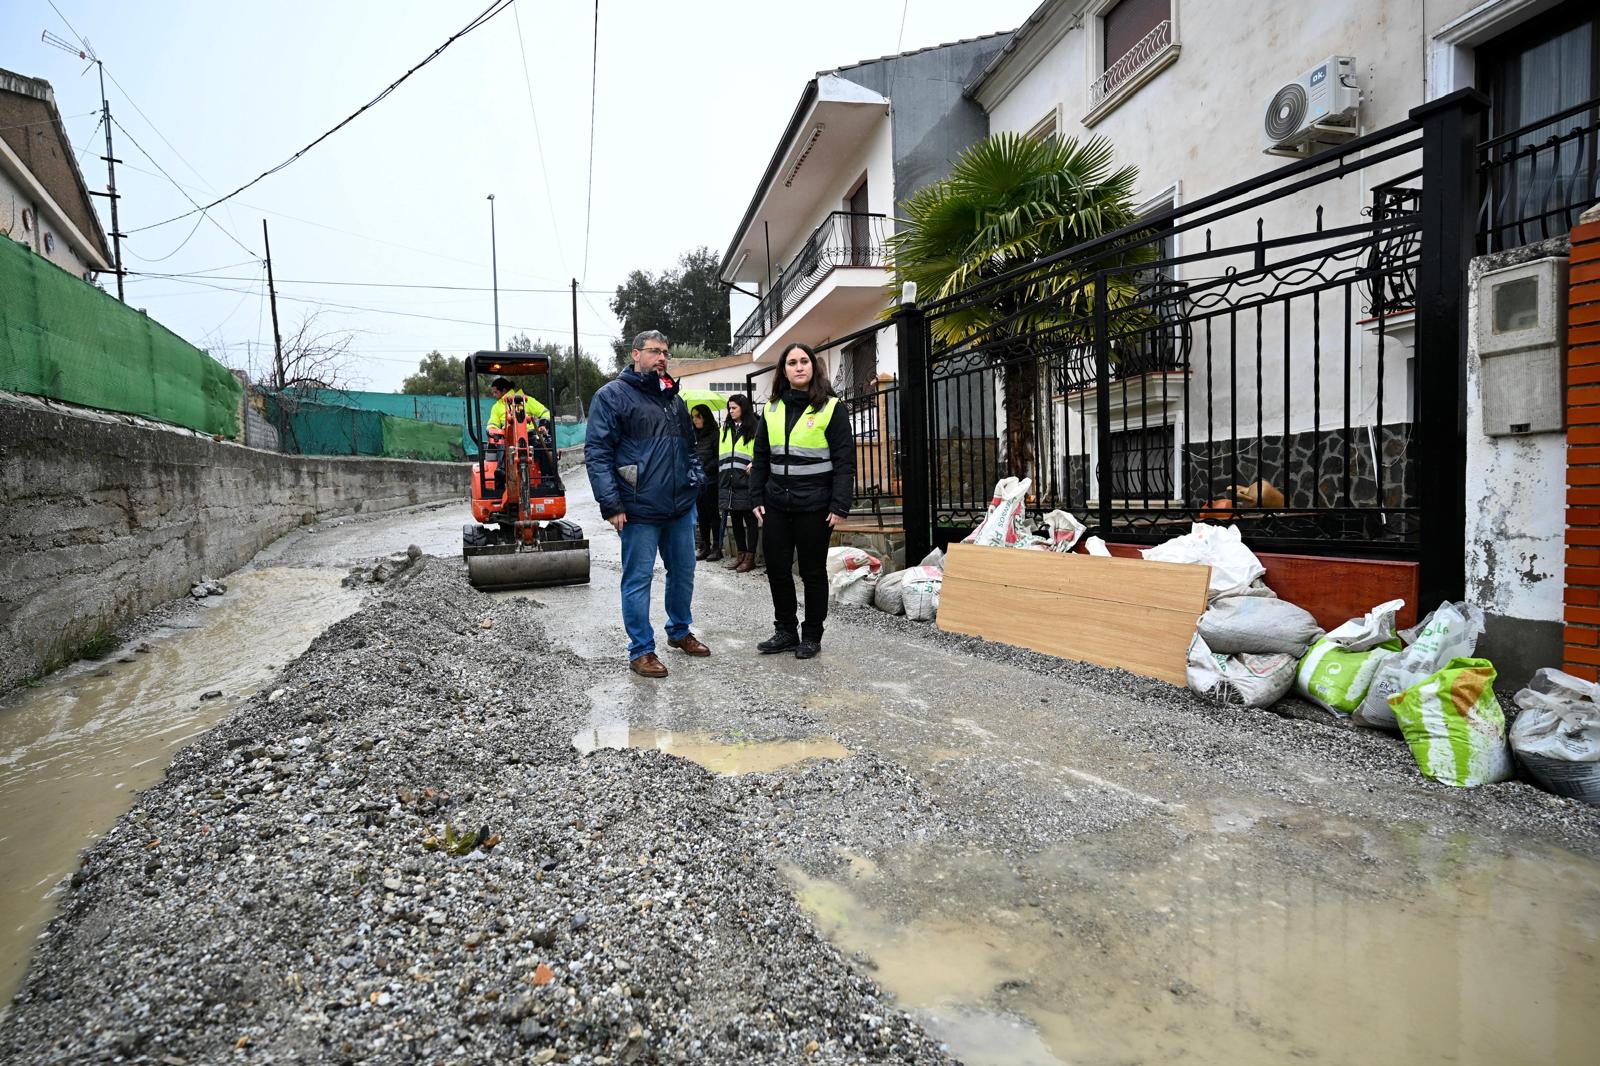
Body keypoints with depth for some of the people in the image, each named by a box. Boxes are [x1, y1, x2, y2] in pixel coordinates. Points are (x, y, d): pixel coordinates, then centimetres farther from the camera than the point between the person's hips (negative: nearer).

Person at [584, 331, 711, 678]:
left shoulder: (672, 398, 16)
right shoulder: (612, 395, -5)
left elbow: (688, 444, 26)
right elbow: (596, 453, -11)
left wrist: (695, 477, 10)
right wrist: (612, 505, -17)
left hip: (681, 506, 7)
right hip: (640, 510, -7)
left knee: (683, 571, 16)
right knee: (638, 579, 2)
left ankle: (679, 632, 36)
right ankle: (641, 650, 14)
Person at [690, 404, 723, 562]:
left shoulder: (715, 434, -7)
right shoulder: (695, 435, 14)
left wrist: (705, 470, -15)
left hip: (711, 482, -7)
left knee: (713, 514, -2)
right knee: (701, 515, 10)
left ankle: (717, 548, 5)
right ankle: (704, 547, 17)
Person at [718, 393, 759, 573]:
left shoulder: (755, 427, -3)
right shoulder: (726, 428, 17)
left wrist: (754, 464, -25)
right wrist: (722, 474, 14)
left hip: (746, 480, -6)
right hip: (729, 481, 6)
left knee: (749, 519, 0)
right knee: (735, 519, 12)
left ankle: (750, 557, 6)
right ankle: (740, 554, 22)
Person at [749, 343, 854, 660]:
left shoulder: (830, 408, -4)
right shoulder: (772, 409, 10)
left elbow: (845, 461, -7)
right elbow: (761, 458, 14)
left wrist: (839, 506, -14)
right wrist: (756, 498, 6)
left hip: (814, 505, -4)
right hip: (776, 503, 5)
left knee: (813, 572, 7)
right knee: (776, 569, 10)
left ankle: (811, 636, 21)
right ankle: (785, 631, 26)